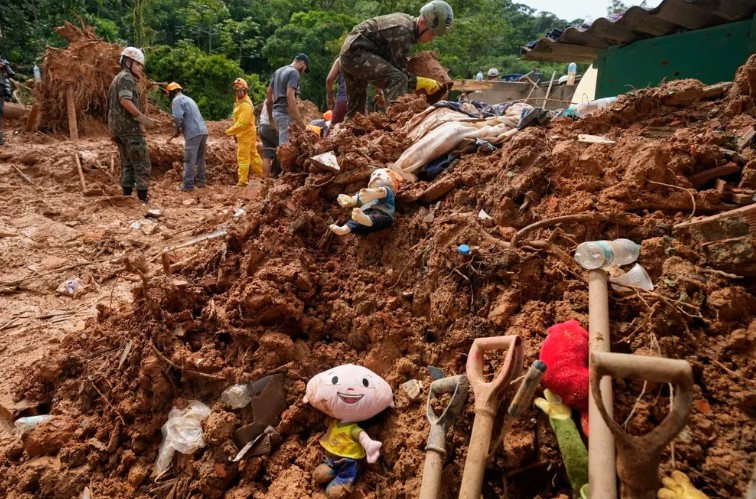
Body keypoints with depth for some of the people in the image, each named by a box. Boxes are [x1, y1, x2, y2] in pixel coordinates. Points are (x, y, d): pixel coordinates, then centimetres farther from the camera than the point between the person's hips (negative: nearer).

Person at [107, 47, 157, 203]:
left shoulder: (116, 79, 24)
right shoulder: (127, 77, -7)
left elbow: (116, 104, 22)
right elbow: (125, 101, -21)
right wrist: (143, 119, -21)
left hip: (117, 128, 10)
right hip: (130, 127, -10)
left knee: (127, 164, 11)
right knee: (142, 165, -10)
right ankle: (142, 199, -14)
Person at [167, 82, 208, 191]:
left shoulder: (176, 100, -2)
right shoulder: (188, 99, 26)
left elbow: (178, 117, -14)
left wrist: (177, 130, 3)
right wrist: (180, 129, 26)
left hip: (193, 133, -8)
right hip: (203, 130, 8)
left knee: (189, 160, -4)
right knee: (200, 158, 17)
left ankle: (188, 185, -3)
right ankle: (200, 181, 24)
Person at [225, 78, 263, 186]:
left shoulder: (246, 105, -21)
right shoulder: (239, 101, 12)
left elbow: (242, 124, -25)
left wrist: (229, 131, -17)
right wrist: (233, 131, 8)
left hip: (245, 134, -10)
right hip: (243, 134, 10)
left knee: (243, 157, -6)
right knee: (253, 155, 16)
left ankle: (242, 181, -1)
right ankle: (263, 175, 24)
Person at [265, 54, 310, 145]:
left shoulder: (278, 71, 18)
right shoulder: (294, 73, -10)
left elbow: (269, 91, 22)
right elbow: (290, 95, -22)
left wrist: (270, 115, 28)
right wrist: (299, 121, -26)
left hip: (277, 112, 9)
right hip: (286, 114, -9)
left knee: (283, 144, 12)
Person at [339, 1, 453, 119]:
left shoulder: (407, 20, 11)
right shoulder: (402, 31, -19)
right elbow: (399, 72, -17)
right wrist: (424, 83, -14)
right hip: (357, 52, -10)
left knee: (355, 108, 20)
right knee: (397, 79, -26)